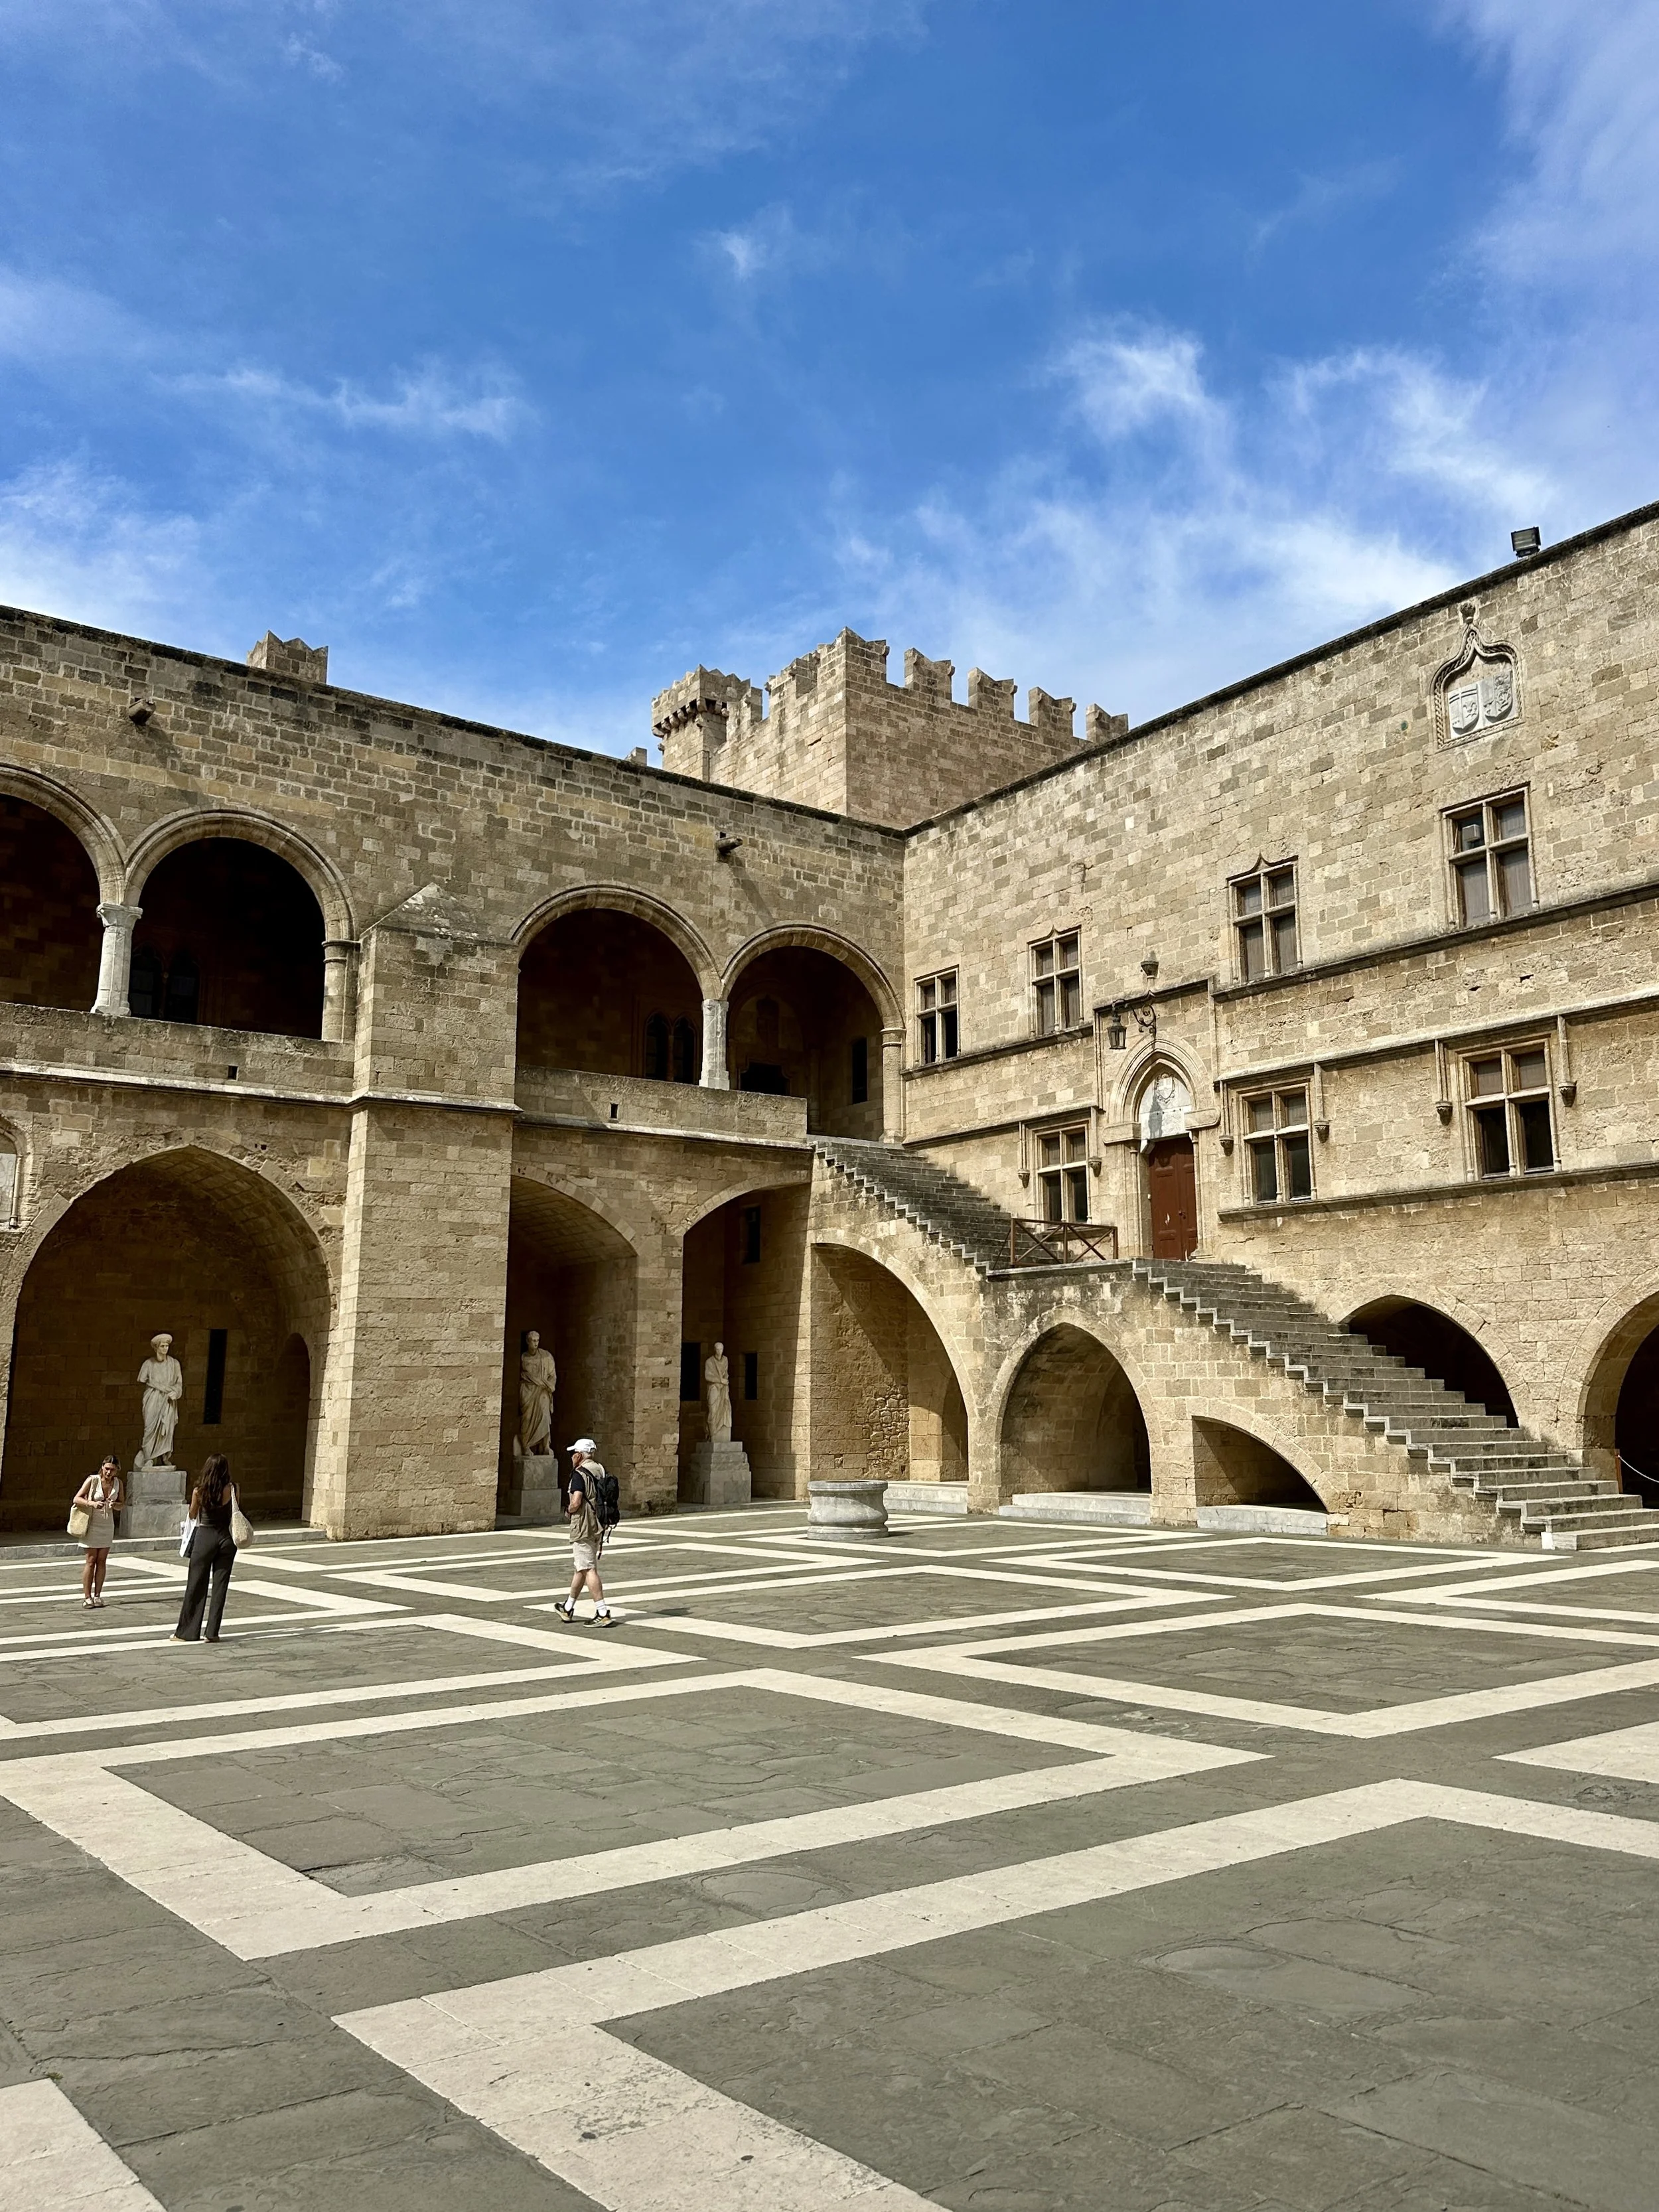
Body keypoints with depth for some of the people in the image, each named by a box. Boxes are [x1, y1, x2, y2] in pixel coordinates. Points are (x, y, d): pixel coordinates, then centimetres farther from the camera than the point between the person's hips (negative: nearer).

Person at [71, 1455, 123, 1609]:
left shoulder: (118, 1483, 0)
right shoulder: (92, 1480, -12)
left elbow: (121, 1505, 8)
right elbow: (77, 1499, -11)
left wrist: (115, 1505, -15)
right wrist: (92, 1503, -27)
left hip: (108, 1526, 4)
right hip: (92, 1525, -4)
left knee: (102, 1561, 4)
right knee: (91, 1560, -4)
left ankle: (97, 1596, 10)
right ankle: (87, 1597, 1)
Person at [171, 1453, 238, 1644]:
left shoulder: (199, 1491, -8)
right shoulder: (231, 1491, -8)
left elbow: (192, 1516, 7)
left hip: (204, 1537, 0)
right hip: (225, 1539, 1)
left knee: (196, 1586, 9)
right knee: (220, 1586, 6)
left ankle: (187, 1632, 15)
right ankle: (212, 1633, 7)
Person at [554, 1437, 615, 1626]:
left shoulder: (579, 1474, -14)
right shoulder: (600, 1472, 11)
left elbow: (576, 1503, -25)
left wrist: (568, 1509, -2)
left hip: (583, 1528, -9)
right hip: (598, 1527, 9)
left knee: (589, 1569, -8)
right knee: (580, 1568, 19)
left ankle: (603, 1613, -12)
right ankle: (568, 1609, 31)